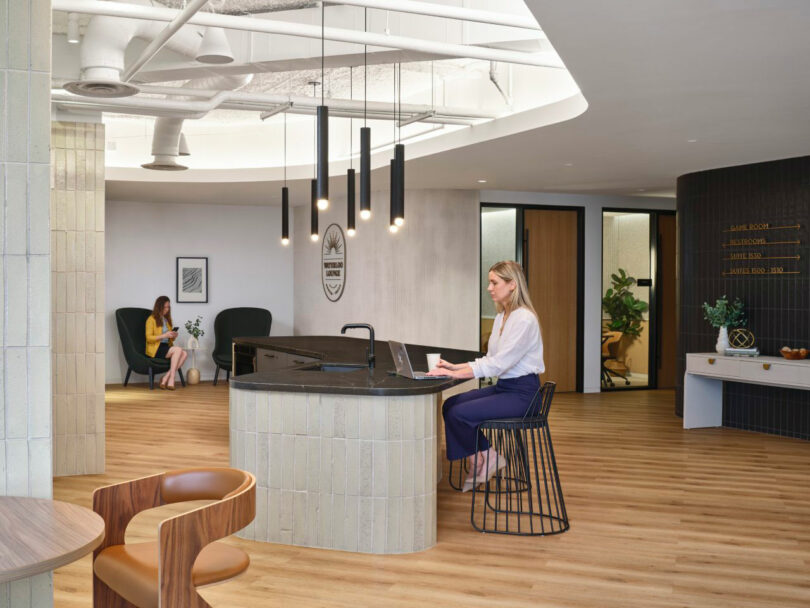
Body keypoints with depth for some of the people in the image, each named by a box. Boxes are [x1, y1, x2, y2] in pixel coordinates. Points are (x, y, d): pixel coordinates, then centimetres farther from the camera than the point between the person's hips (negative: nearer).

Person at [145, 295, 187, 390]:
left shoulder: (167, 319, 20)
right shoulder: (151, 319, -2)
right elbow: (149, 338, -10)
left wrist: (173, 336, 3)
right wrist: (164, 335, -19)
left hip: (166, 347, 7)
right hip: (155, 349, -7)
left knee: (184, 353, -23)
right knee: (178, 349, -31)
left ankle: (165, 378, -25)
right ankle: (171, 379, -29)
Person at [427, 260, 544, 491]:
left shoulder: (524, 319, -18)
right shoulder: (501, 317, 12)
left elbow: (499, 363, -24)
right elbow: (490, 359, 14)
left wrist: (455, 374, -26)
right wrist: (456, 367, 1)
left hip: (521, 392, -9)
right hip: (503, 386, 9)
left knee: (459, 413, -19)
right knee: (450, 405, -4)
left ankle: (480, 461, 4)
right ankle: (486, 457, 3)